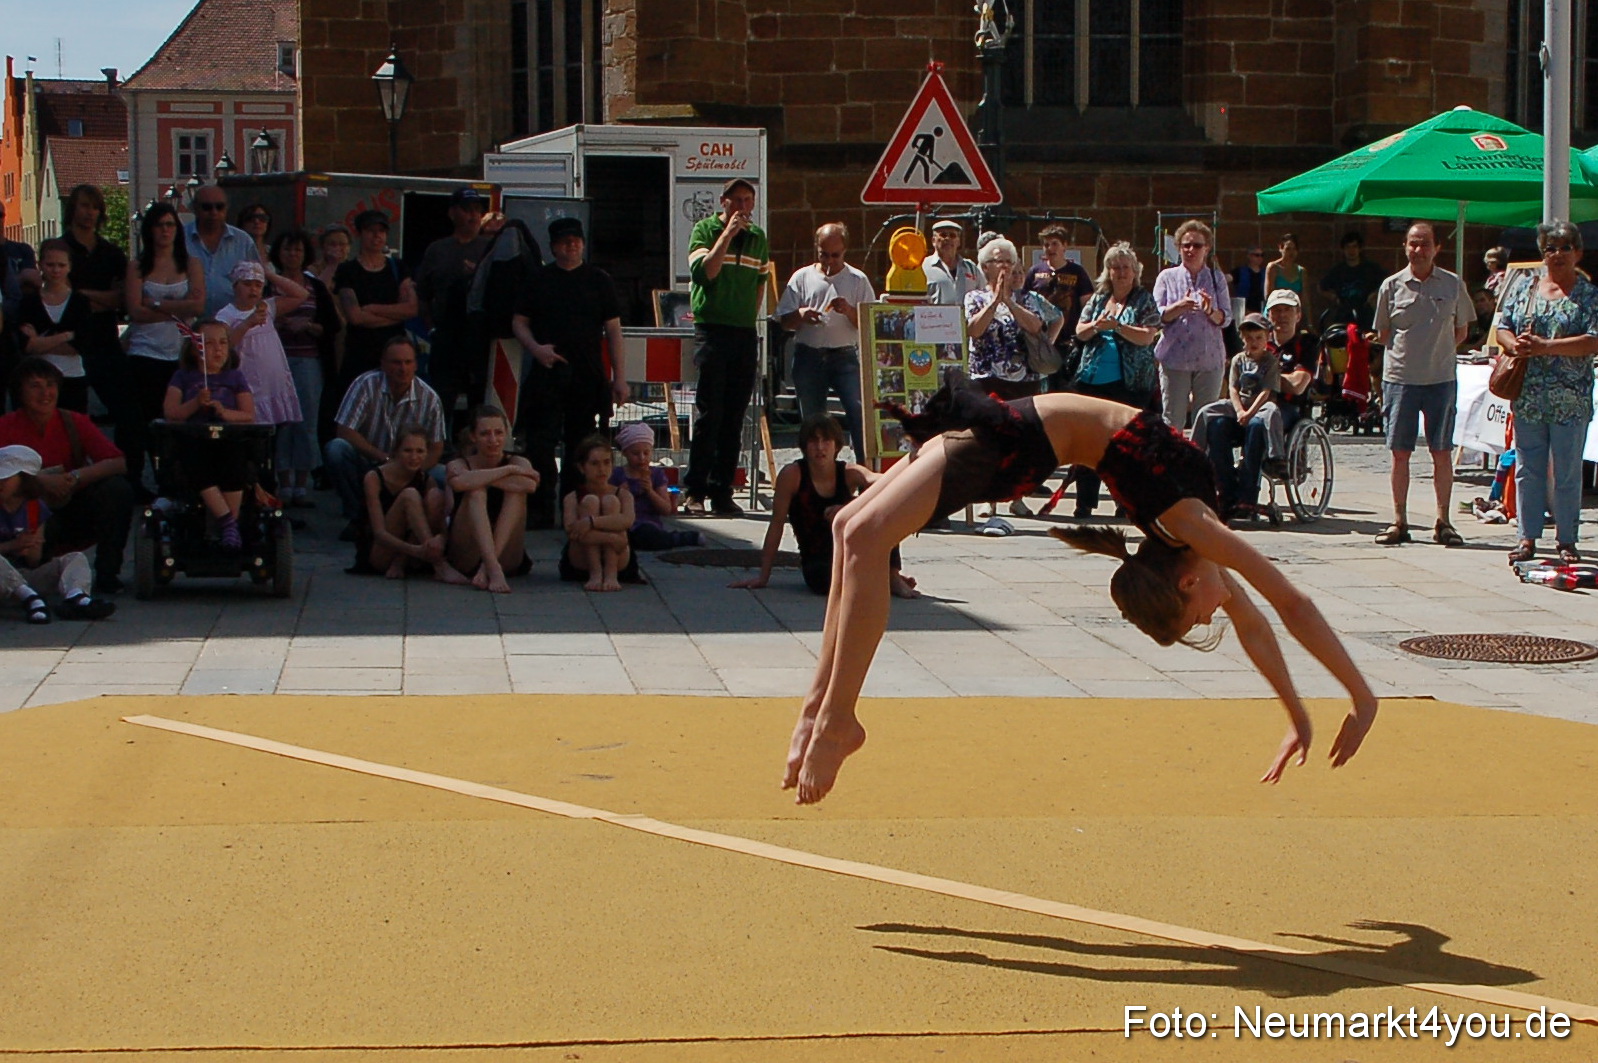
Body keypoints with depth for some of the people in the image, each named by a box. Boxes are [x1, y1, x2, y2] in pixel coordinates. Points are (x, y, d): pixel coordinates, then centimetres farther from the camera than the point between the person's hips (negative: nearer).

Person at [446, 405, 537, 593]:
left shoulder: (518, 463, 5)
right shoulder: (459, 465, 1)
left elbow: (530, 485, -21)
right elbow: (459, 482, -27)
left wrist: (483, 477, -15)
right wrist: (508, 471, -20)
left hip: (507, 559, 1)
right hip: (465, 560, -1)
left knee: (516, 491, -18)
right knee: (476, 492, -23)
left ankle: (487, 566, -32)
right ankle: (493, 569, -43)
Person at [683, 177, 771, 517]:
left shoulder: (758, 238, 16)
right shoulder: (706, 229, 1)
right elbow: (705, 270, -16)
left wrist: (750, 317, 14)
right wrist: (728, 233, -16)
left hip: (745, 333, 5)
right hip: (712, 328, -5)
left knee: (734, 418, 4)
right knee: (710, 413, -9)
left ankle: (722, 492, 7)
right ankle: (695, 490, -3)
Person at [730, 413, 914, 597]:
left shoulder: (849, 473, -5)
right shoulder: (792, 474, -11)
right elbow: (776, 525, -8)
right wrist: (763, 577, -7)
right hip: (817, 563, -2)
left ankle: (893, 576, -13)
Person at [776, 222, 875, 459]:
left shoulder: (858, 280, 6)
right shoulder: (802, 277, 9)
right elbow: (784, 321, 8)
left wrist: (849, 311, -15)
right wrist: (800, 315, -13)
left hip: (845, 356, -2)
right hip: (809, 357, 2)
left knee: (859, 413, -13)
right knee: (811, 419, 5)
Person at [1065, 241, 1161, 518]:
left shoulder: (1144, 300, 1)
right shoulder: (1098, 298, 14)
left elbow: (1146, 337, -10)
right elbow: (1080, 332, 11)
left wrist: (1116, 326, -20)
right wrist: (1096, 326, -9)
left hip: (1130, 383, -4)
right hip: (1092, 379, 4)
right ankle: (1084, 502, 8)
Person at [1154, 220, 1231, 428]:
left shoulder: (1216, 278, 8)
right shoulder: (1167, 277, 6)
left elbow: (1226, 319, 3)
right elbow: (1157, 316, -1)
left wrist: (1210, 311, -18)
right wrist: (1179, 307, -19)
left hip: (1209, 358, 1)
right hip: (1174, 358, -1)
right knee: (1173, 420, -2)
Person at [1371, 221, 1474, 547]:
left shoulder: (1453, 285, 3)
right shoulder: (1392, 286, 2)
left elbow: (1461, 330, 12)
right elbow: (1383, 334, 10)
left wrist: (1437, 350, 2)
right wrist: (1405, 353, 1)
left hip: (1441, 379, 0)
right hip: (1400, 378, 0)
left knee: (1442, 453, 3)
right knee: (1400, 453, 3)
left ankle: (1442, 522, 10)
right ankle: (1399, 521, 10)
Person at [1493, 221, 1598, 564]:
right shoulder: (1524, 284, 10)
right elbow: (1503, 327, 10)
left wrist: (1545, 346, -19)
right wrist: (1514, 345, -13)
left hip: (1570, 401, -3)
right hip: (1527, 395, 3)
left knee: (1567, 472, 3)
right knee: (1528, 469, 6)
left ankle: (1567, 541, 11)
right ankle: (1527, 537, 13)